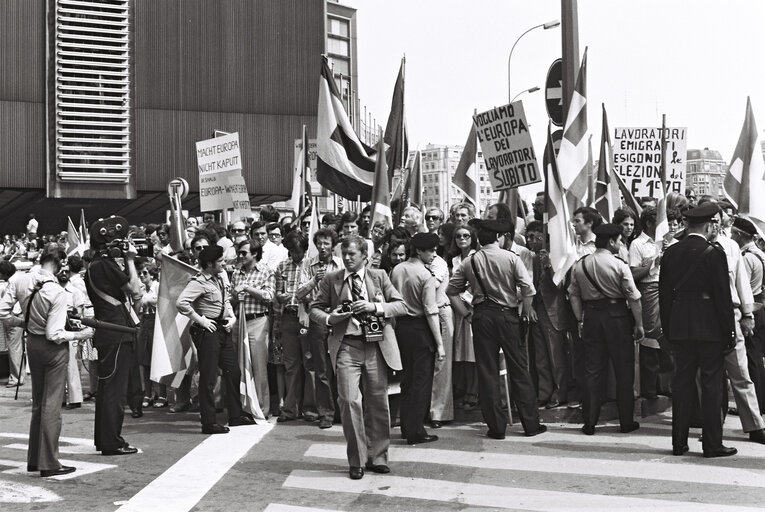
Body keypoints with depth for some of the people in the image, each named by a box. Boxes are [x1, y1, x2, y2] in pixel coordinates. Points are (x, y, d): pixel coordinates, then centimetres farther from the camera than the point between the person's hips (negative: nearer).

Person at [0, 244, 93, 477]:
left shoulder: (22, 282, -7)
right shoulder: (57, 292, -24)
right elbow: (54, 334, -22)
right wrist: (80, 335, -9)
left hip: (32, 343, 7)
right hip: (53, 349, -7)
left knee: (38, 403, 18)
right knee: (52, 404, 1)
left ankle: (33, 459, 26)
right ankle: (48, 463, 6)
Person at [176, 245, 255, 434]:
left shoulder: (218, 280, 13)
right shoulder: (199, 282, -15)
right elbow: (181, 303, -27)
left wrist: (232, 317, 8)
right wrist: (200, 319, -21)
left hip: (223, 331, 9)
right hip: (208, 331, -9)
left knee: (233, 372, 15)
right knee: (208, 377, -3)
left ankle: (236, 415, 27)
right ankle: (209, 423, 3)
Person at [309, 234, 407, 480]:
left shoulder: (379, 277, 8)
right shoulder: (330, 280, 8)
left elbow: (401, 305, 5)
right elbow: (315, 309, 14)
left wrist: (375, 307, -11)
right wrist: (330, 318, -8)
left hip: (377, 346, 1)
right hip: (346, 346, -1)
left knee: (378, 402, 6)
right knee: (349, 400, -11)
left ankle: (377, 457, 21)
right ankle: (356, 460, 1)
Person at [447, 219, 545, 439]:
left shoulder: (469, 262, 3)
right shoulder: (511, 258, -6)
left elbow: (451, 291, 4)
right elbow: (528, 289, -12)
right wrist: (524, 313, 0)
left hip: (481, 317, 2)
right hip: (508, 315, -2)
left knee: (487, 372, 6)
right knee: (519, 371, 7)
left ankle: (497, 427, 8)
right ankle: (531, 424, 12)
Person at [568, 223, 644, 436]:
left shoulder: (580, 265, 3)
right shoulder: (619, 266, -9)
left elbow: (574, 296, 6)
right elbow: (633, 297, -9)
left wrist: (580, 320, 11)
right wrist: (639, 324, -2)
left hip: (591, 315, 4)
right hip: (617, 316, -4)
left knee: (593, 370, 8)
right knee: (624, 370, 7)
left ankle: (589, 423, 9)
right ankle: (626, 422, 13)